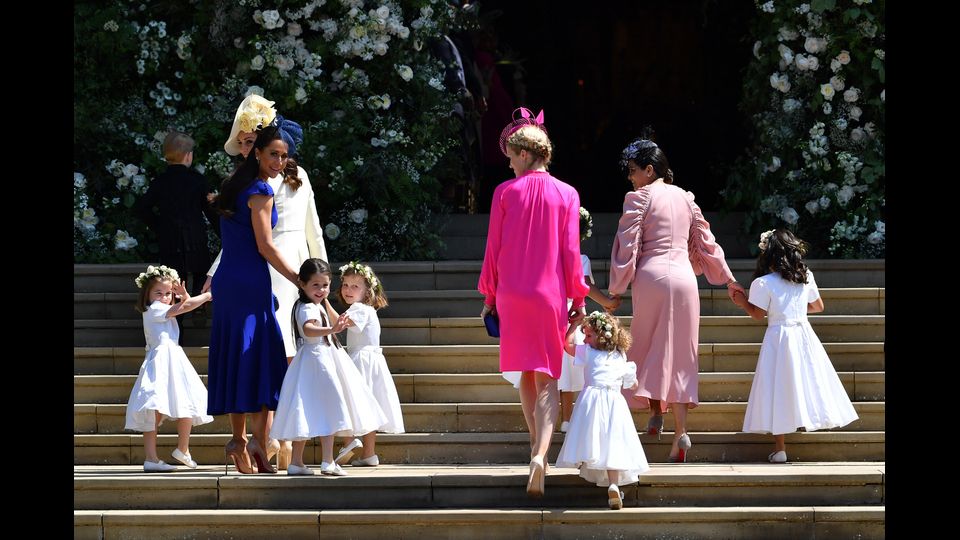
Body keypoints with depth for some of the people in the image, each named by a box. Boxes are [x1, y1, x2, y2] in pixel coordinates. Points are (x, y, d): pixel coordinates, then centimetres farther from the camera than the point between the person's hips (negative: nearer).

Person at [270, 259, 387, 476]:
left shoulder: (317, 306, 17)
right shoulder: (308, 309, -17)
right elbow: (308, 329, -41)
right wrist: (331, 330, -54)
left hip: (326, 359, 11)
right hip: (317, 361, -11)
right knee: (328, 409, -14)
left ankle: (296, 462, 13)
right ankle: (328, 462, -19)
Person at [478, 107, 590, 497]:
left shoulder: (506, 192, -3)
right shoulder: (566, 194, -2)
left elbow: (493, 249, 0)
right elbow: (570, 250, -2)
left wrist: (489, 296, 10)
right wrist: (578, 298, 6)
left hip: (513, 294, 1)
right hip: (551, 295, -1)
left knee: (526, 373, 18)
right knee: (548, 380, -1)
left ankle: (536, 444, 24)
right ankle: (541, 454, -20)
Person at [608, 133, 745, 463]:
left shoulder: (639, 199, -3)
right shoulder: (685, 198, 13)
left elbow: (627, 247, -6)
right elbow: (705, 241, 17)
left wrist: (616, 290, -1)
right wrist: (728, 279, 25)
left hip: (651, 276, -5)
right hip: (684, 276, 5)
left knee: (651, 347, 9)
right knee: (679, 353, 5)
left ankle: (656, 412, -3)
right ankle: (680, 429, -3)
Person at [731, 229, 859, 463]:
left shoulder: (762, 284, -10)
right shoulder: (806, 277, 4)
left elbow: (758, 314, -5)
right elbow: (818, 306, 15)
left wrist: (743, 302, 11)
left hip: (778, 336, -3)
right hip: (803, 334, 3)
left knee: (779, 390, -1)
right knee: (808, 382, 14)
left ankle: (779, 448, -2)